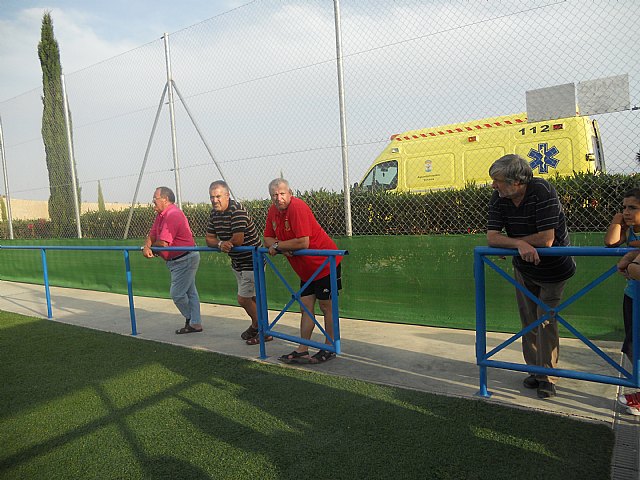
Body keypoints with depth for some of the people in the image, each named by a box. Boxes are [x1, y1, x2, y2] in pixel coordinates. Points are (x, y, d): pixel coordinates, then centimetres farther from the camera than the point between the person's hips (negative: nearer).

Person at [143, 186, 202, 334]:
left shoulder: (173, 215, -22)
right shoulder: (161, 215, 12)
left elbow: (163, 243, -26)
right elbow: (152, 235, 10)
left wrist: (151, 246, -4)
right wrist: (146, 247, -12)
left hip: (184, 260, -10)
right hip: (177, 260, 10)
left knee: (177, 293, -3)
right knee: (190, 292, 13)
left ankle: (191, 320, 16)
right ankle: (195, 323, 20)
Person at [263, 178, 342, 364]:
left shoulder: (297, 207, -24)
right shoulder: (273, 211, 3)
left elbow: (303, 243, -30)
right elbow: (268, 239, 8)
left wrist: (277, 246, -17)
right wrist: (282, 248, -14)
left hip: (324, 263, -8)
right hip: (306, 268, 8)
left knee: (326, 306, 3)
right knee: (306, 308, 11)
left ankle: (329, 349, 16)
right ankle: (302, 350, 18)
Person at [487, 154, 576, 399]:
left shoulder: (542, 191, -28)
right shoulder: (498, 198, -12)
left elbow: (546, 239, -32)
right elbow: (491, 237, -18)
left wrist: (509, 242, -21)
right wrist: (519, 244, -36)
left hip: (552, 270, -5)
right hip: (523, 270, 5)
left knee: (546, 322, -3)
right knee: (528, 321, 11)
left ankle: (547, 377, 12)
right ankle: (535, 370, 26)